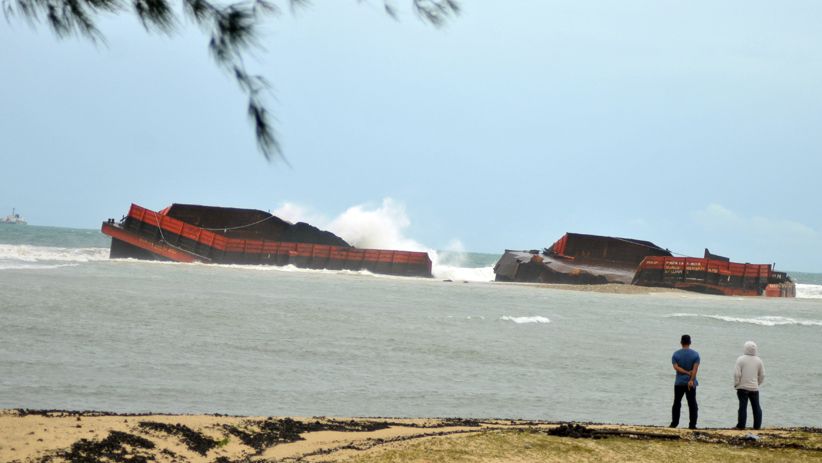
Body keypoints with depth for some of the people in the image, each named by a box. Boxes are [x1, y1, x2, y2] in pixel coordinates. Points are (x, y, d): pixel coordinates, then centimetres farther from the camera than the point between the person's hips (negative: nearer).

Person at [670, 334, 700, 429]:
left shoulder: (676, 354, 1)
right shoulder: (695, 354, -1)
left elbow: (676, 367, -11)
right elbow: (695, 368, -12)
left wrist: (687, 372, -11)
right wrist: (691, 379, -18)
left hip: (679, 383, 0)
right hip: (691, 383, 0)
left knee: (677, 403, 7)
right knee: (692, 404, 2)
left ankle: (674, 423, 4)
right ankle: (692, 424, -3)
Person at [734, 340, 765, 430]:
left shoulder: (741, 359, -9)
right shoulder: (758, 360, 3)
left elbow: (737, 374, -12)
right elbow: (762, 375, 8)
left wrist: (736, 384, 0)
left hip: (742, 387, -3)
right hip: (754, 388, 3)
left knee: (743, 406, -1)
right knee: (756, 407, 10)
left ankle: (741, 425, -1)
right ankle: (757, 425, 10)